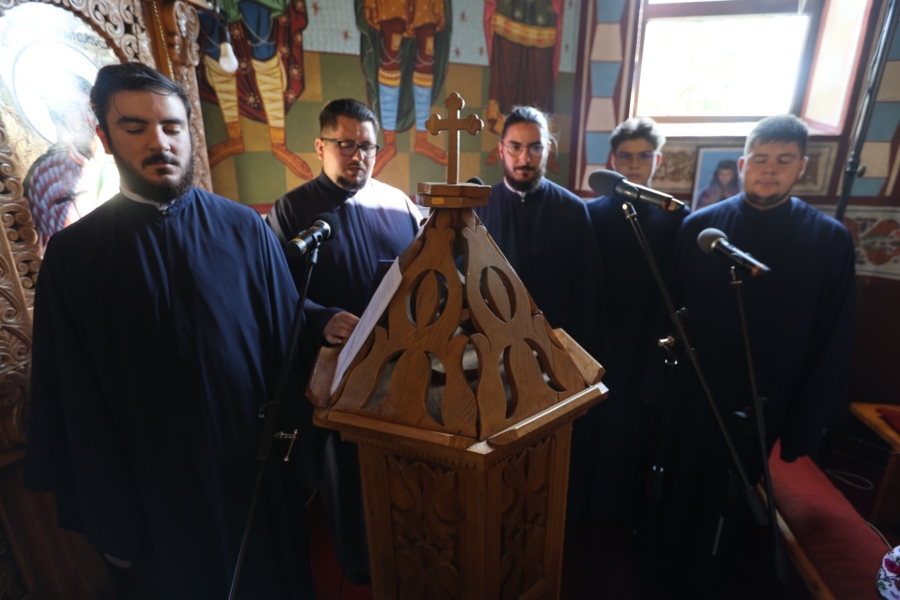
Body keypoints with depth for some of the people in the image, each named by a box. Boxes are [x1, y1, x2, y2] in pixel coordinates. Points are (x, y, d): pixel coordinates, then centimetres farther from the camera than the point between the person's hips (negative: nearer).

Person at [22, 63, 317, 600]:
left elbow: (287, 342, -5)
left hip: (257, 471, 1)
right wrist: (108, 520, 1)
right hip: (158, 490, 0)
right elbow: (76, 402, -3)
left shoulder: (246, 230, -7)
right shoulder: (72, 254, -6)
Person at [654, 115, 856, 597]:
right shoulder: (699, 226, -7)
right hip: (693, 394, 0)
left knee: (732, 493, 20)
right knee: (682, 480, 20)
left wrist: (807, 422, -4)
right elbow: (671, 311, -5)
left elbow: (834, 341, -4)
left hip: (761, 404, 0)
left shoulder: (830, 240, -8)